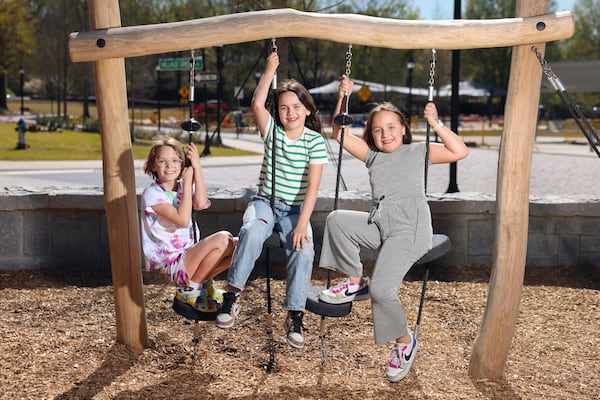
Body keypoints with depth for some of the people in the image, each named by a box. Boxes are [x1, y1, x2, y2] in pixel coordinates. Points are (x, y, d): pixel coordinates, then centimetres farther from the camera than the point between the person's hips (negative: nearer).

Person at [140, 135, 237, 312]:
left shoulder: (182, 187, 10)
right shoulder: (152, 194, -11)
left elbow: (200, 204, -12)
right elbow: (182, 219, -22)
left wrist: (197, 167, -13)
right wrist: (187, 182, -14)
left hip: (188, 256, 7)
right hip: (169, 264, -7)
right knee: (222, 238, -25)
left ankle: (202, 282, 4)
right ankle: (190, 290, -9)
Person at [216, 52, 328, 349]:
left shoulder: (315, 141, -5)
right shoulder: (272, 130, 2)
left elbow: (312, 186, -11)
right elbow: (257, 105, -18)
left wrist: (302, 224, -20)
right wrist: (269, 71, -12)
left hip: (296, 210, -1)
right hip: (265, 202, 1)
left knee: (304, 251, -27)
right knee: (251, 232, -33)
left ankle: (294, 317, -17)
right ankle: (232, 295, -28)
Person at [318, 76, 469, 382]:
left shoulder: (419, 151, 9)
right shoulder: (372, 154, 20)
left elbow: (459, 152, -1)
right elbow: (341, 135, 17)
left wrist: (436, 125, -7)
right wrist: (343, 98, 8)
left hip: (411, 228, -6)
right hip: (379, 224, 6)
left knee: (381, 289, -22)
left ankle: (405, 341, 4)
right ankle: (355, 283, 1)